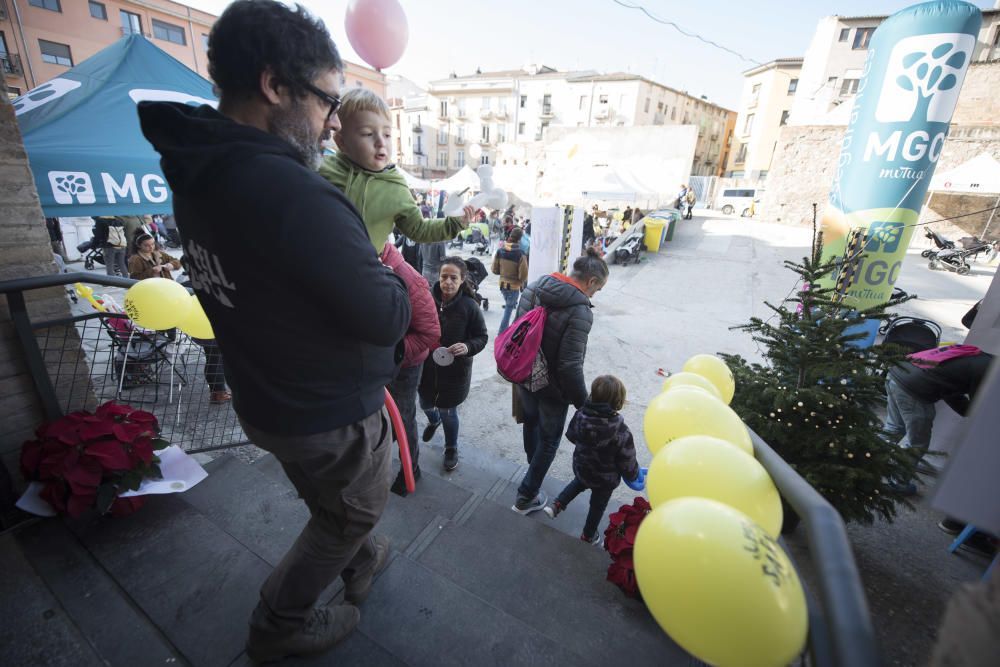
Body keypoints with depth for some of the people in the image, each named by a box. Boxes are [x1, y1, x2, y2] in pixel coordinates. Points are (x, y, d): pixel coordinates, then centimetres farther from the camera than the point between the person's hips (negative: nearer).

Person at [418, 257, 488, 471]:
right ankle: (434, 420, 61)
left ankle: (451, 449, 41)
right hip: (427, 366, 3)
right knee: (425, 404, 23)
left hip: (455, 369, -3)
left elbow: (482, 337, -7)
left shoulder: (469, 306, -18)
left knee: (448, 411, 11)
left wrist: (468, 347, -26)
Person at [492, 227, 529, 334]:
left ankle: (505, 329, 36)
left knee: (508, 307, 25)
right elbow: (523, 275, -18)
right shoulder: (520, 254, -20)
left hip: (502, 284, 5)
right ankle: (501, 333, 8)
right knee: (509, 310, 6)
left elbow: (495, 270, 1)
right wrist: (523, 280, 3)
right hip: (514, 286, -5)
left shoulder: (500, 251, -6)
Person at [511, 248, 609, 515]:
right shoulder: (580, 311, -28)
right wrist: (584, 404, -14)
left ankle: (533, 465, 57)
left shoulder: (533, 288, -5)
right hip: (552, 387, -7)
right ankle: (527, 497, 29)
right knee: (549, 440, 15)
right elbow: (570, 367, -28)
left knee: (530, 421, 30)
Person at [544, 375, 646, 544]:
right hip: (605, 478, -3)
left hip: (580, 467, 4)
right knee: (598, 506, 23)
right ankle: (588, 536, 45)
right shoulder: (620, 432, -34)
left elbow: (571, 435, -3)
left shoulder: (581, 415, -22)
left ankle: (556, 506, 31)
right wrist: (634, 476, 2)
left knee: (579, 483, 37)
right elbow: (627, 461, -20)